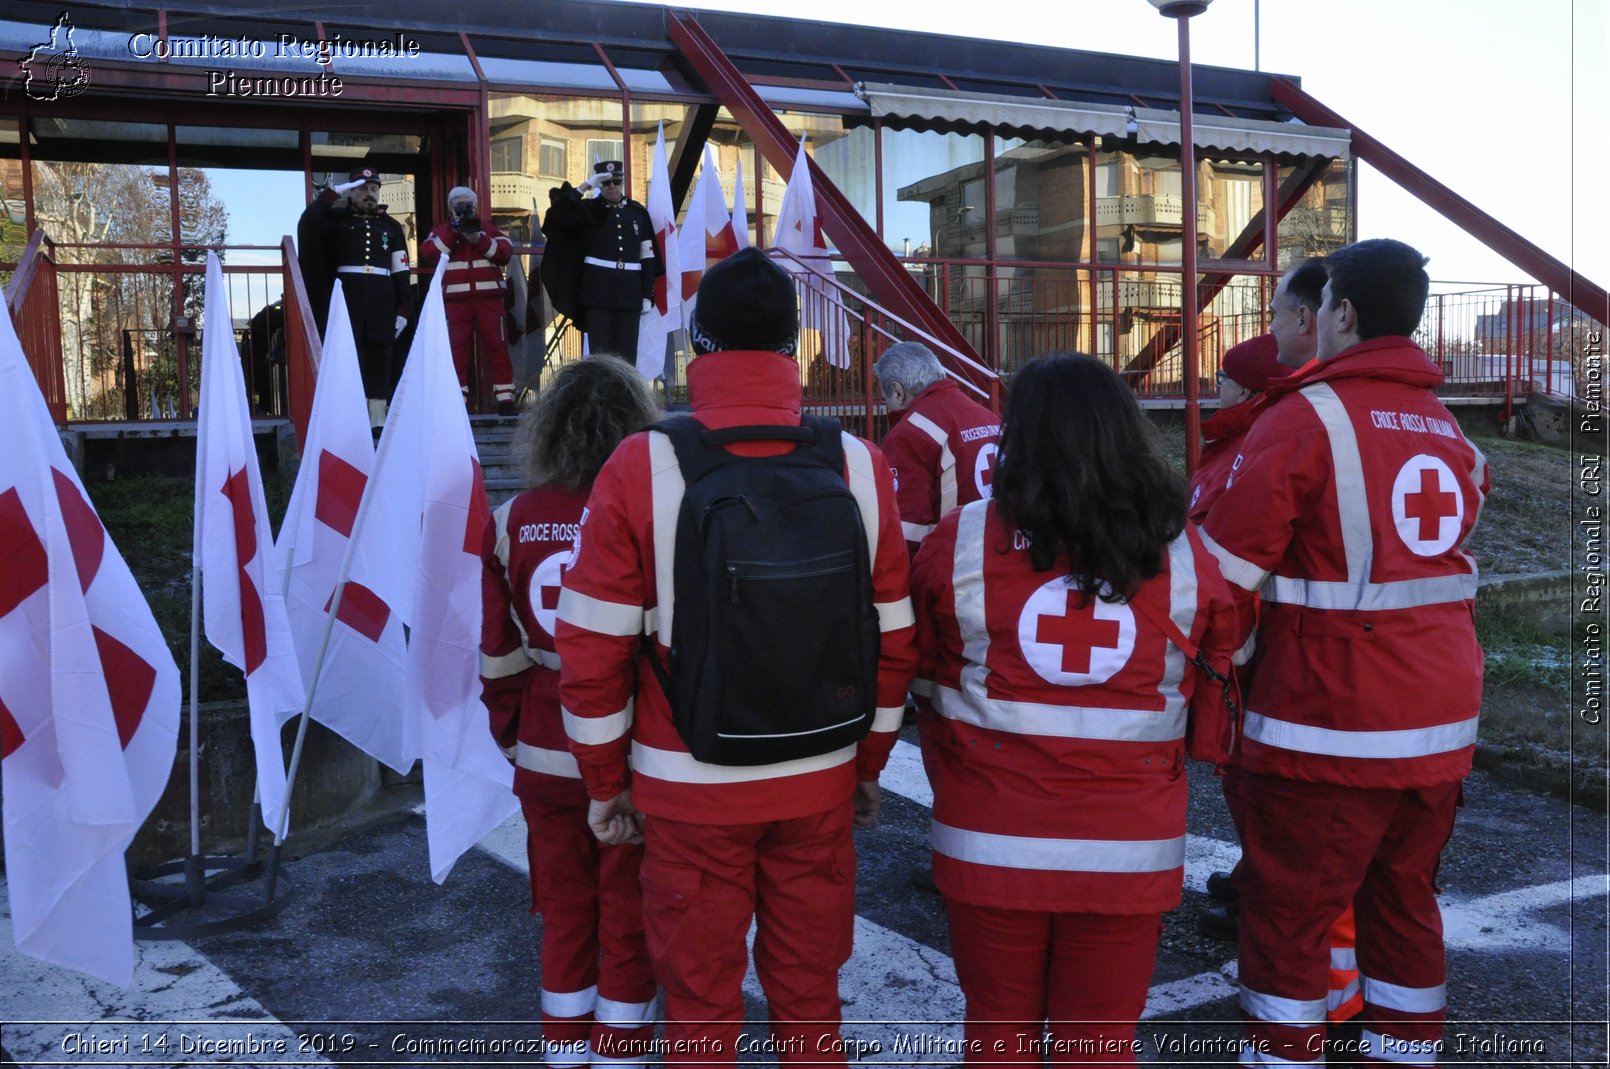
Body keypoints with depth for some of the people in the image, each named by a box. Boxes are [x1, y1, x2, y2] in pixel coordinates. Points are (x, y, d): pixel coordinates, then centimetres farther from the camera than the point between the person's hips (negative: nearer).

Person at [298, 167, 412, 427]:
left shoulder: (392, 226, 15)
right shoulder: (338, 219, 10)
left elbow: (402, 271, 10)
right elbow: (308, 223, -9)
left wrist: (404, 310, 1)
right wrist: (334, 192, -8)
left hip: (383, 299, 2)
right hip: (347, 296, -2)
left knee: (381, 359, 2)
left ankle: (379, 420, 4)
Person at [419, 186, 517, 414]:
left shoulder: (487, 227, 16)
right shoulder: (441, 230, 14)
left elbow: (506, 252, 0)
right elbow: (428, 255, -5)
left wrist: (478, 239, -12)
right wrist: (452, 231, -10)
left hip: (489, 297, 0)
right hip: (455, 300, 0)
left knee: (496, 345, -3)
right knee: (457, 349, -3)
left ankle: (505, 398, 0)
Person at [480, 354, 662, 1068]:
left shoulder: (512, 523, -3)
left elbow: (500, 655, 1)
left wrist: (512, 739, 15)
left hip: (545, 760, 3)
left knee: (565, 913, 18)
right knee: (628, 921, 11)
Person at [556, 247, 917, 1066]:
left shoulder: (642, 466, -12)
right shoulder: (859, 463, -4)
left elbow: (593, 646, -9)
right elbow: (892, 638, 1)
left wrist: (605, 779, 4)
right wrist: (870, 763, 14)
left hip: (689, 790, -2)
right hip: (821, 783, 2)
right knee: (809, 998, 18)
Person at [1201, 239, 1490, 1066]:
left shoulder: (1306, 417, -12)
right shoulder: (1451, 431, 11)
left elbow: (1226, 573, -14)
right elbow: (1440, 556, 12)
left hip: (1328, 725, -7)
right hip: (1442, 720, 7)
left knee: (1284, 917, 4)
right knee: (1405, 905, 19)